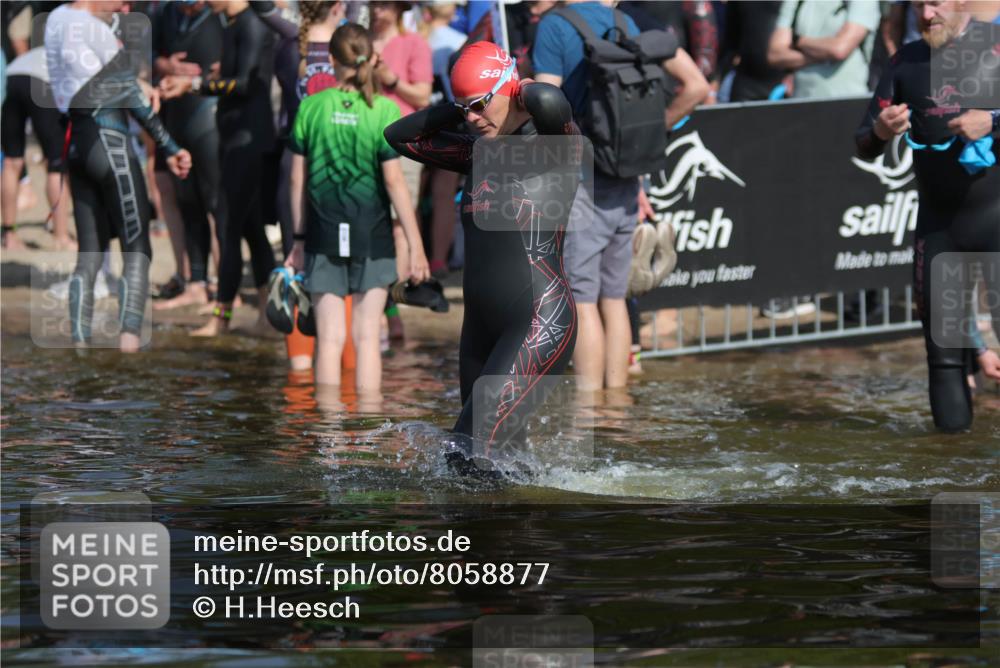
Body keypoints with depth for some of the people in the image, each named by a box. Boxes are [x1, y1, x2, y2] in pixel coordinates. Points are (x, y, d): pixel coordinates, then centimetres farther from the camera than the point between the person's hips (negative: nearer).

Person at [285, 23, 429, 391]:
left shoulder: (311, 108, -1)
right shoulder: (383, 110, -7)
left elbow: (298, 179, 4)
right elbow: (393, 181, -9)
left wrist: (299, 238, 14)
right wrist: (415, 245, -4)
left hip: (324, 235, 1)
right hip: (371, 235, -1)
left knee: (330, 337, 4)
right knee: (367, 336, 5)